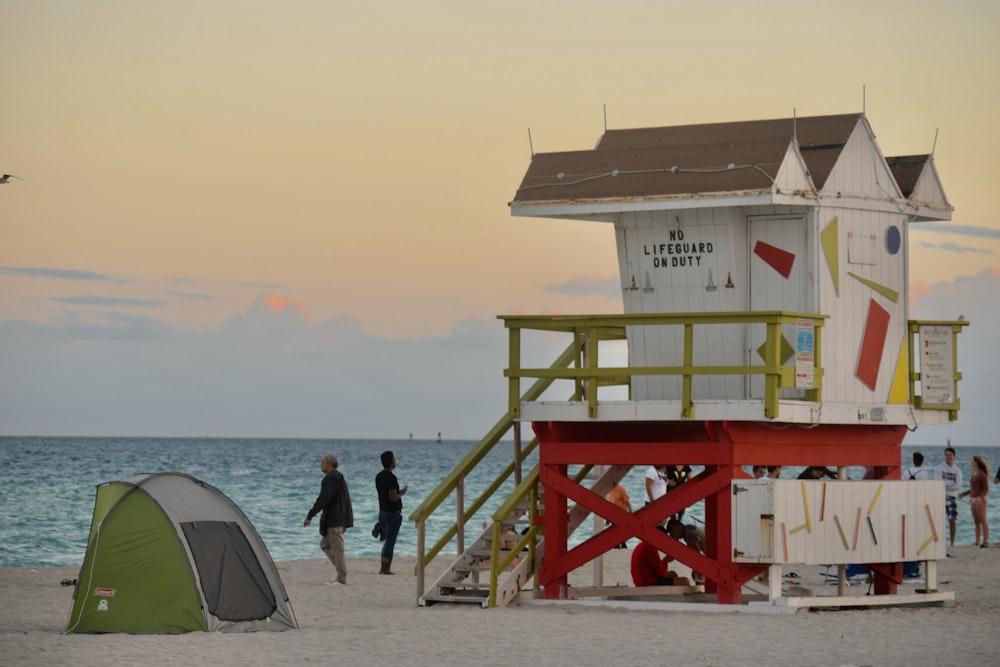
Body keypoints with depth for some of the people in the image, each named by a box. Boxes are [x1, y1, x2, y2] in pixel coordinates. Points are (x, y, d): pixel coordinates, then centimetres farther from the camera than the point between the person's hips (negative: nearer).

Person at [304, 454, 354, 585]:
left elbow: (323, 500, -22)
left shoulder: (331, 479, -16)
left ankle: (341, 579, -3)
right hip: (339, 519, 11)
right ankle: (340, 570, 13)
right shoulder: (338, 477, 17)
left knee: (337, 549, -6)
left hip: (334, 520, -11)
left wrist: (310, 516, -20)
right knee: (325, 544, 18)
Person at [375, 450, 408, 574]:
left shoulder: (379, 477, 10)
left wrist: (399, 492, 18)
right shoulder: (391, 478, -18)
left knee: (388, 541, 17)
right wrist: (402, 493, -5)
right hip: (393, 513, -9)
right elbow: (392, 498, -22)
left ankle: (384, 568, 18)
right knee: (390, 542, -3)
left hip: (382, 512, 9)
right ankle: (385, 569, -3)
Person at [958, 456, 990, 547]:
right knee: (976, 521, 9)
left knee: (982, 520, -7)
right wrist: (964, 494, 20)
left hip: (980, 499, -9)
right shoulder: (974, 474, 13)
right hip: (973, 499, 9)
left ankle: (986, 541, -5)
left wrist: (980, 497, -28)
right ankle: (977, 542, 11)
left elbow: (986, 489, -14)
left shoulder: (982, 474, -12)